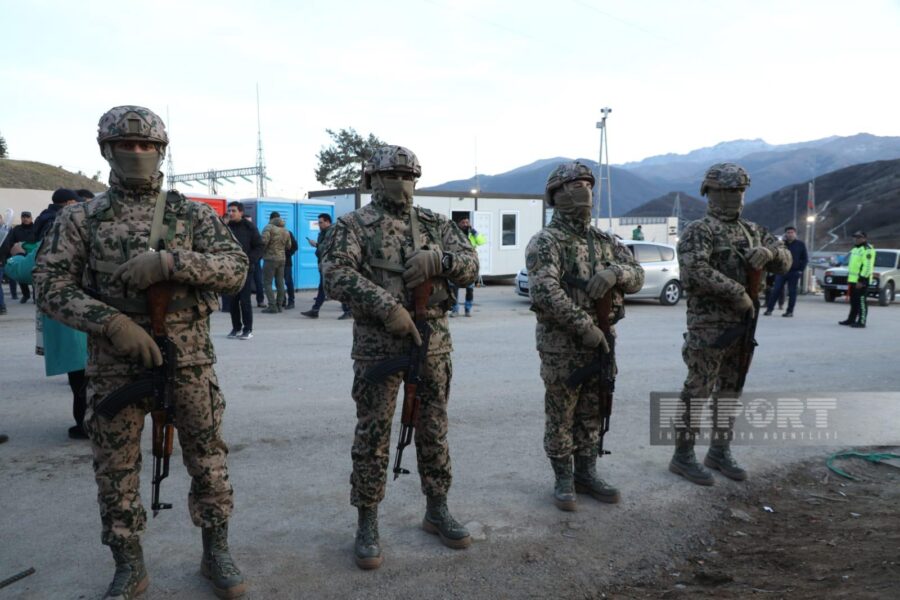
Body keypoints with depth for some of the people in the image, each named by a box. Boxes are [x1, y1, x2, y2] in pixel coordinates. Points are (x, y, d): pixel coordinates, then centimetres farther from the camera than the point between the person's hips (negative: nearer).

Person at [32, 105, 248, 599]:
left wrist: (170, 261, -22)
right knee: (116, 471, 10)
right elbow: (50, 285, -3)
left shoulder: (192, 213, 3)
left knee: (208, 462, 8)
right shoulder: (81, 218, 3)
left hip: (189, 361, 0)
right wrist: (112, 322, -18)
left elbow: (236, 269, -7)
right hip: (114, 365, 1)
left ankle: (217, 554, 27)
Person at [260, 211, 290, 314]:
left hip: (270, 258, -6)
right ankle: (279, 305, 12)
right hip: (282, 259, 6)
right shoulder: (285, 230, 11)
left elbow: (264, 241, -19)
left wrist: (262, 251, -3)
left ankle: (272, 306, -10)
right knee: (280, 283, 10)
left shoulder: (269, 227, -9)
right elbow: (288, 245, 14)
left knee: (267, 283, -2)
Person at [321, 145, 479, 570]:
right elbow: (336, 273, -15)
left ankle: (437, 511, 29)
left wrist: (438, 259, -16)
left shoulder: (436, 224, 12)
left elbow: (471, 267, 5)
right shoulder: (354, 225, -1)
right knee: (372, 435, 3)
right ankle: (367, 525, 16)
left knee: (434, 431, 13)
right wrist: (386, 306, -25)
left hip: (434, 343, 4)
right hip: (378, 346, -4)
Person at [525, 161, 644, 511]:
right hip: (561, 345, -6)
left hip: (601, 341, 6)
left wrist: (614, 271, -16)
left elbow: (637, 276, 7)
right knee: (560, 417, 5)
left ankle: (586, 475, 29)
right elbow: (545, 291, -23)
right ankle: (564, 481, 19)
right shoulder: (546, 242, -10)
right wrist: (585, 327, -24)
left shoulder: (605, 242, 12)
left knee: (592, 415, 15)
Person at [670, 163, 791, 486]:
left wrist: (770, 252, -11)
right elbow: (695, 271, -25)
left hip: (742, 325, 7)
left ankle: (720, 452, 25)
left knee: (730, 391, 13)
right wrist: (738, 293, -22)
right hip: (708, 325, -7)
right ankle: (683, 456, 7)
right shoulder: (699, 231, -9)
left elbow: (786, 262, 12)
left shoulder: (753, 231, 14)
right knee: (697, 392, -2)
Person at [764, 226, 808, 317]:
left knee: (792, 292, 2)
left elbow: (805, 259, 5)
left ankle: (790, 311, 7)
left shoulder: (800, 245, 4)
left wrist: (801, 270, -4)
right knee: (776, 290, -2)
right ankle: (769, 309, 3)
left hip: (794, 272, -1)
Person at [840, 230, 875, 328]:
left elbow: (867, 266, -20)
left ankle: (861, 322, -6)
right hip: (853, 280, 10)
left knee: (861, 301, -7)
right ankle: (851, 319, 23)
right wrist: (849, 278, 23)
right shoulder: (855, 249, 19)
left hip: (861, 280, -10)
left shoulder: (867, 249, -12)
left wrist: (861, 280, -23)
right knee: (853, 302, 15)